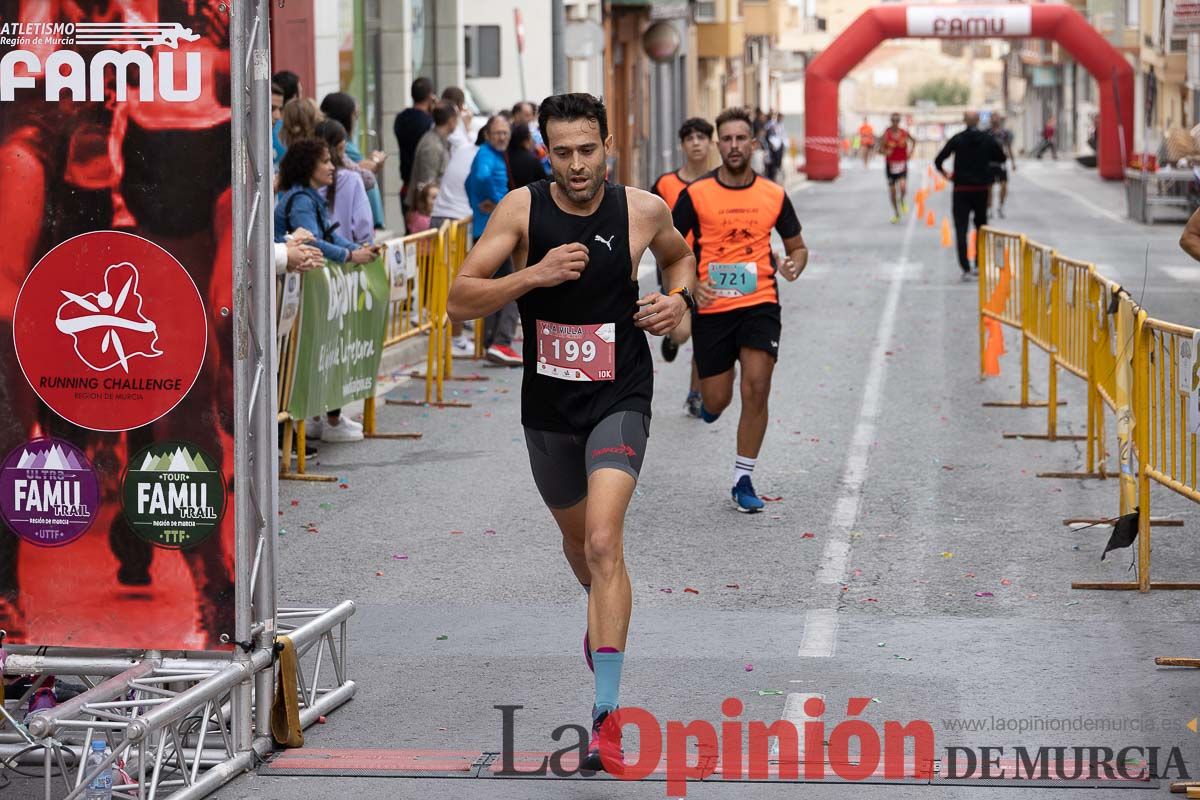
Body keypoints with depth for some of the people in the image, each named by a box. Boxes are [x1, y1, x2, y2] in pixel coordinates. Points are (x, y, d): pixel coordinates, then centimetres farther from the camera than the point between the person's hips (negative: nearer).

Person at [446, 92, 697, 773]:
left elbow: (680, 255, 17)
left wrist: (680, 298, -4)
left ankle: (606, 715, -23)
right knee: (577, 539, 23)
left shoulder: (643, 210, -7)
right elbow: (460, 300, -12)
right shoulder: (523, 209, -8)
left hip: (620, 398, -3)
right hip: (548, 404, 3)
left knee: (603, 543, -21)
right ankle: (605, 613, 58)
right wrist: (534, 275, -26)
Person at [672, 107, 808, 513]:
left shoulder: (773, 196, 3)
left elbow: (797, 247, 15)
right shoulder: (696, 194, -3)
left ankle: (743, 480, -1)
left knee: (756, 390, -13)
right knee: (717, 401, 3)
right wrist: (690, 285, -14)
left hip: (760, 304, 1)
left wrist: (793, 264, -8)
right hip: (711, 308, -1)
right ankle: (707, 399, 43)